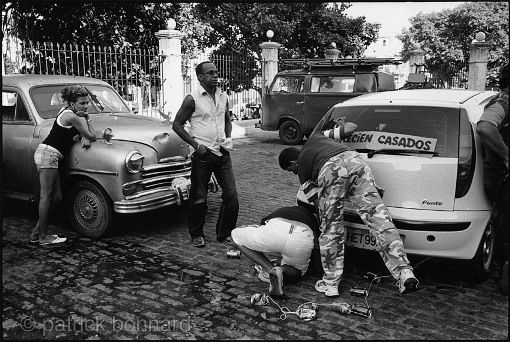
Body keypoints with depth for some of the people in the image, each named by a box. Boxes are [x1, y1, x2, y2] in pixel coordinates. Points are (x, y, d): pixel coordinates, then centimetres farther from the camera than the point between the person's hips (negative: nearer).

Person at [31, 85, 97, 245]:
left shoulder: (67, 110, 13)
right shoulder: (72, 116, -15)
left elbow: (80, 130, 23)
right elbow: (92, 136, -10)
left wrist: (85, 137, 2)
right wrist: (87, 118, 0)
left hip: (46, 154, 10)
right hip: (48, 154, -10)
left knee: (56, 196, 10)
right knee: (47, 196, -5)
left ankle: (36, 232, 16)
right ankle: (43, 237, 1)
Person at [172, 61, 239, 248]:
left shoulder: (223, 97, 9)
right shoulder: (192, 99, -7)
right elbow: (177, 125, -5)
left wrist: (228, 138, 7)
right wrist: (196, 144, -11)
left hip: (223, 152, 5)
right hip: (203, 154, -5)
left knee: (231, 195, 2)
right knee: (199, 198, 5)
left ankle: (224, 234, 18)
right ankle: (196, 234, 24)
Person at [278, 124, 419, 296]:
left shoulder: (302, 165, 29)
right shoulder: (315, 137, 42)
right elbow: (350, 127, 41)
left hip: (330, 170, -3)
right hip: (355, 160, 4)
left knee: (330, 229, 10)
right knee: (379, 218, -2)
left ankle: (330, 284, 18)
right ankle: (404, 272, -9)